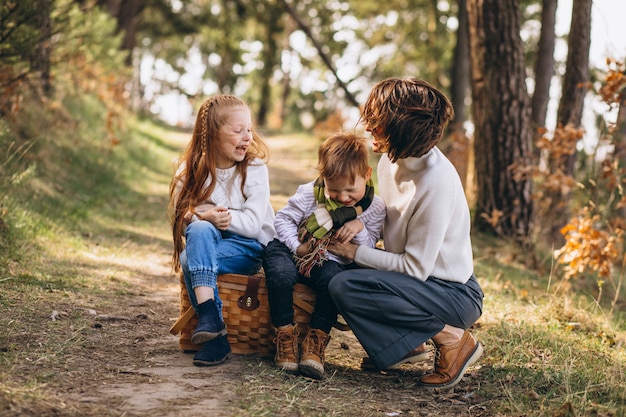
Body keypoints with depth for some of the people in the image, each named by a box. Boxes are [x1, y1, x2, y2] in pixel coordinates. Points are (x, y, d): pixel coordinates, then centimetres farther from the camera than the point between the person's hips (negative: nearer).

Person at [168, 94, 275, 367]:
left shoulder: (254, 168, -6)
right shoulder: (191, 169, 0)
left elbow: (253, 224, -14)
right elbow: (180, 219, -4)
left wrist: (216, 216, -25)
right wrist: (204, 217, -25)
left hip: (249, 248, -3)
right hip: (205, 242, 3)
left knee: (190, 260, -31)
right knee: (199, 229, -34)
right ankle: (212, 324, -39)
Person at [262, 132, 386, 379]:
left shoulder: (374, 208, -6)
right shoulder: (309, 194, -9)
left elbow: (369, 249, -4)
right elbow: (282, 219, -2)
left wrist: (360, 228, -25)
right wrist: (297, 247, -17)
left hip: (334, 263, 0)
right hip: (296, 252, 0)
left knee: (333, 279, -34)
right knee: (280, 273, -32)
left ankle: (316, 339, -24)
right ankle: (285, 334, -17)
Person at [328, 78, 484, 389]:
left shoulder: (437, 182, -27)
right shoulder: (392, 159, -1)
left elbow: (415, 267, -23)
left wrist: (355, 252, -14)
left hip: (453, 293, -9)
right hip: (416, 279, 9)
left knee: (345, 286, -25)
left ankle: (453, 339, -10)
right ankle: (410, 342, 12)